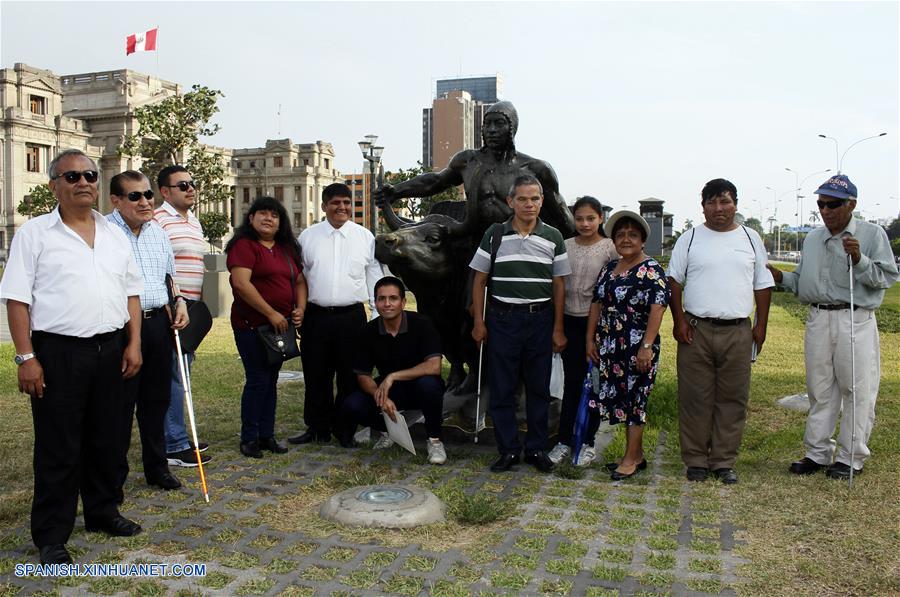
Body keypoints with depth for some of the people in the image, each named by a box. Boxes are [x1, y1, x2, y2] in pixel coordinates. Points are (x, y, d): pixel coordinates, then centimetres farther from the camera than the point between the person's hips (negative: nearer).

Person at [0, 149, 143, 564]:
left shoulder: (114, 234, 11)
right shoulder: (35, 233, -2)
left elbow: (131, 292, 13)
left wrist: (133, 343, 4)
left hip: (110, 349, 5)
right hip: (58, 351, -4)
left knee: (103, 438, 15)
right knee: (58, 447, 3)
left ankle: (102, 511, 32)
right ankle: (51, 536, 15)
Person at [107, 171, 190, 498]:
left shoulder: (157, 231, 13)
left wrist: (179, 301, 9)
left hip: (158, 323, 7)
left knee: (156, 399, 15)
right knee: (119, 404, 1)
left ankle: (157, 467, 29)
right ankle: (114, 477, 16)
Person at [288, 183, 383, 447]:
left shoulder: (365, 237, 6)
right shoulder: (307, 236, 8)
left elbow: (374, 277, 9)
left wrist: (378, 313, 4)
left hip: (352, 316, 0)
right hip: (316, 315, 1)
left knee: (350, 376, 5)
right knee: (316, 375, 7)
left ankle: (345, 430, 19)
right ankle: (318, 428, 22)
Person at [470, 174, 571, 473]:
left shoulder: (553, 237, 5)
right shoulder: (494, 235, 2)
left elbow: (559, 285, 6)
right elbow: (479, 280, 5)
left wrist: (558, 328, 2)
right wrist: (478, 322, 0)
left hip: (540, 319, 1)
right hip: (502, 319, -1)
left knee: (539, 388, 8)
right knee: (502, 388, 3)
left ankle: (537, 449, 21)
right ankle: (508, 449, 16)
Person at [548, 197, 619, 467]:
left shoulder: (610, 248, -3)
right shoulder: (565, 246, 6)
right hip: (570, 321, 3)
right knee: (571, 381, 8)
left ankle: (587, 442, 17)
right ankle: (564, 440, 16)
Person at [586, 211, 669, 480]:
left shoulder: (651, 270, -8)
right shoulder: (609, 268, 13)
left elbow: (658, 308, -16)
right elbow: (597, 304, 15)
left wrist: (647, 346, -22)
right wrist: (590, 339, 10)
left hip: (638, 348, -7)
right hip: (609, 346, 7)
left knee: (634, 399, -1)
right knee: (619, 397, 11)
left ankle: (631, 459, 10)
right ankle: (638, 455, 24)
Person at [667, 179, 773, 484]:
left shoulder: (751, 239, 10)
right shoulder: (690, 239, 5)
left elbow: (763, 285, 13)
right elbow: (674, 281, 5)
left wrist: (761, 325, 7)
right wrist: (679, 320, -3)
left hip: (738, 332, 2)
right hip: (696, 330, -1)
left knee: (733, 398, 5)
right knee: (695, 398, 2)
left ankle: (724, 462, 16)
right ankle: (696, 460, 13)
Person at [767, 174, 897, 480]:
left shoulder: (872, 234, -3)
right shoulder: (812, 239, 13)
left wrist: (859, 259, -23)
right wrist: (781, 277, 0)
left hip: (855, 321, -5)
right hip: (818, 319, 5)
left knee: (857, 391, 2)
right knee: (820, 391, 12)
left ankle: (851, 457, 15)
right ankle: (817, 453, 23)